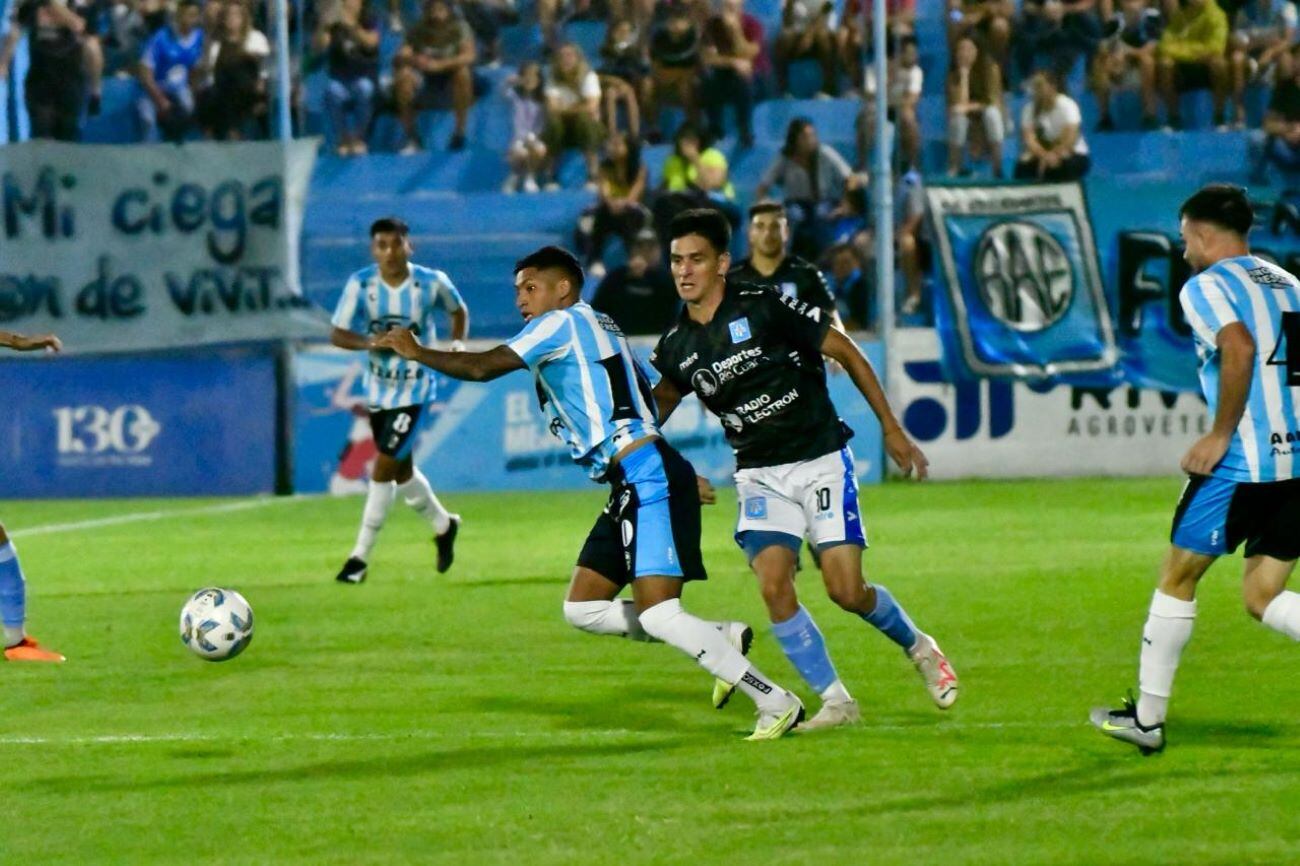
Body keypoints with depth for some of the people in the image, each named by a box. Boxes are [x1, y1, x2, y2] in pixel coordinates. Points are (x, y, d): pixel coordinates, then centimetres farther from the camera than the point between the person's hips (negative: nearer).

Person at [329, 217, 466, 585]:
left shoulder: (432, 282, -13)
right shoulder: (360, 284, -11)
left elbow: (458, 310, 8)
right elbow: (337, 334, -10)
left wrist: (457, 345, -6)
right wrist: (369, 342, -28)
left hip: (414, 389, -4)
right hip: (378, 387, 4)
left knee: (383, 469, -11)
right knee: (400, 471, 16)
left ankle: (360, 557, -4)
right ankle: (443, 525, 43)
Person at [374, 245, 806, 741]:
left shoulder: (561, 323, -4)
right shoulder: (597, 328, 24)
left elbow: (482, 368, -9)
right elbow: (647, 401, 27)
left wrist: (417, 353, 4)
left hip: (647, 479, -10)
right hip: (635, 487, 10)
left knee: (657, 615, -17)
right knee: (583, 609, 9)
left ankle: (777, 704, -12)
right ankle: (723, 640, 12)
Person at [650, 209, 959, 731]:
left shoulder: (764, 307, -13)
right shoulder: (676, 348, -1)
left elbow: (846, 353, -5)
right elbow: (660, 404, 20)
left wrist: (891, 430, -4)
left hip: (822, 461, -4)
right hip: (761, 477, 4)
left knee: (847, 591, -10)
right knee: (774, 587, -17)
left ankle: (917, 647, 22)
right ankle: (835, 701, -3)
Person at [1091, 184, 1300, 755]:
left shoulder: (1206, 286, -5)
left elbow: (1240, 347, -23)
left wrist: (1220, 435, -17)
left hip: (1242, 461, -7)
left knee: (1177, 578, 9)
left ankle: (1147, 718, 17)